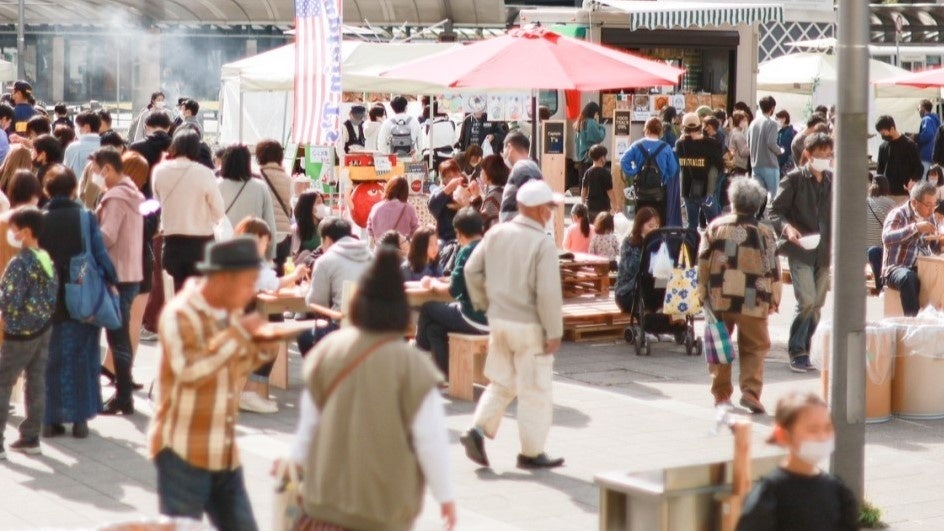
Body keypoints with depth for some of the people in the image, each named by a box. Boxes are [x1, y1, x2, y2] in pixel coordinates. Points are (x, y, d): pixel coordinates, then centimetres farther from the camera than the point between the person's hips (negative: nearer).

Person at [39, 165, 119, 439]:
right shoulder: (86, 218, -8)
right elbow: (100, 253, -6)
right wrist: (111, 280, 8)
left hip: (49, 301, 1)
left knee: (52, 359, 11)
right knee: (82, 358, 8)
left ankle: (51, 419, 11)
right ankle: (80, 418, 8)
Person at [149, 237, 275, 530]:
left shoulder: (231, 313, 10)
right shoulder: (180, 314, -15)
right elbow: (190, 370, -29)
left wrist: (261, 348, 2)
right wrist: (239, 333, -24)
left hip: (225, 453, 8)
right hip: (183, 452, -8)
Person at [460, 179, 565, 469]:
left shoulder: (496, 233, 2)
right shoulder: (543, 243, -17)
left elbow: (472, 270, 6)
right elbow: (548, 293, -19)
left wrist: (484, 304, 17)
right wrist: (554, 333, -12)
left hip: (498, 321, 6)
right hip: (529, 326, -6)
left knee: (501, 382, 19)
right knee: (534, 391, 6)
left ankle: (478, 429, 4)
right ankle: (531, 453, 13)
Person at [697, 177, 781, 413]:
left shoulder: (716, 227, 3)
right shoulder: (765, 233, 2)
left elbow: (703, 263, 4)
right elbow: (773, 270, 2)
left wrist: (703, 294, 12)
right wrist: (774, 300, 10)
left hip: (719, 298, 1)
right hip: (753, 302, -1)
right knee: (754, 348, 7)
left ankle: (721, 393, 16)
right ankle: (750, 390, -9)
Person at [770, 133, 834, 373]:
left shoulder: (833, 180, 8)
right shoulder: (794, 179, -5)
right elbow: (775, 212, -6)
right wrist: (787, 228, -25)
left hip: (824, 252, 5)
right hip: (800, 251, -5)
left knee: (817, 304, 8)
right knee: (807, 301, -14)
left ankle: (803, 351, 19)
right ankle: (797, 351, -2)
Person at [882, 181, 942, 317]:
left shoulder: (929, 217, 14)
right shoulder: (898, 215, -7)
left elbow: (935, 249, 20)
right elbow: (886, 238, -26)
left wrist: (938, 240, -4)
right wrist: (915, 228, -30)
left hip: (923, 269, 6)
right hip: (896, 269, -6)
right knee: (908, 277, -38)